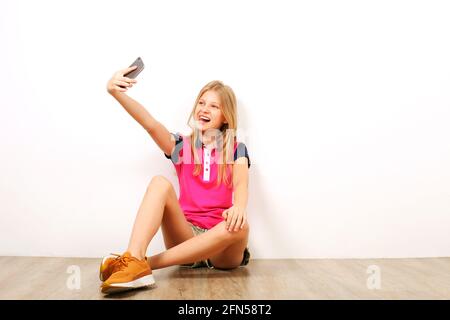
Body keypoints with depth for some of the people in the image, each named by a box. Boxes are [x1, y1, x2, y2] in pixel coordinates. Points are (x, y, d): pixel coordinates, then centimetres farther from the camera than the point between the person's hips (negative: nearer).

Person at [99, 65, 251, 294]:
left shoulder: (236, 149, 8)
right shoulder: (181, 145, 9)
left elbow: (241, 184, -11)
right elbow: (151, 125, -9)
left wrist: (239, 207, -35)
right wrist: (117, 93, -27)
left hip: (221, 251, 0)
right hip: (186, 234, 1)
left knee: (239, 225, -36)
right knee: (160, 183, -22)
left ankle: (145, 263, -32)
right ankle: (133, 262, -44)